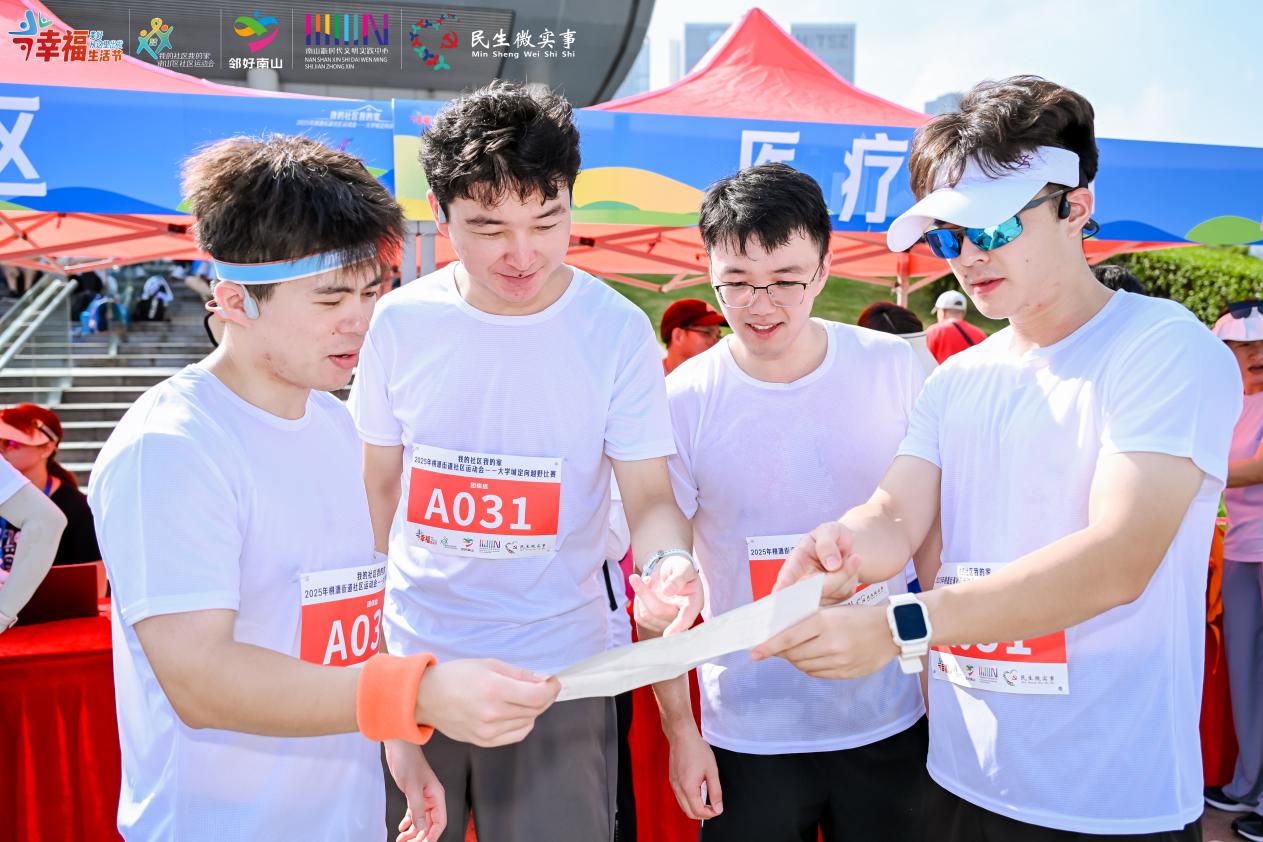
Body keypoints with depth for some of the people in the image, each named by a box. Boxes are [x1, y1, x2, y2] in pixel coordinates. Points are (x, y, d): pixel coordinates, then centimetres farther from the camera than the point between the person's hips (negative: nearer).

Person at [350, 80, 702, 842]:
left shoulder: (618, 330, -10)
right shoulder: (401, 322, -5)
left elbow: (650, 495, -7)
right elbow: (375, 488, 5)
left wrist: (670, 563, -29)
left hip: (556, 669, -2)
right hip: (410, 659, 2)